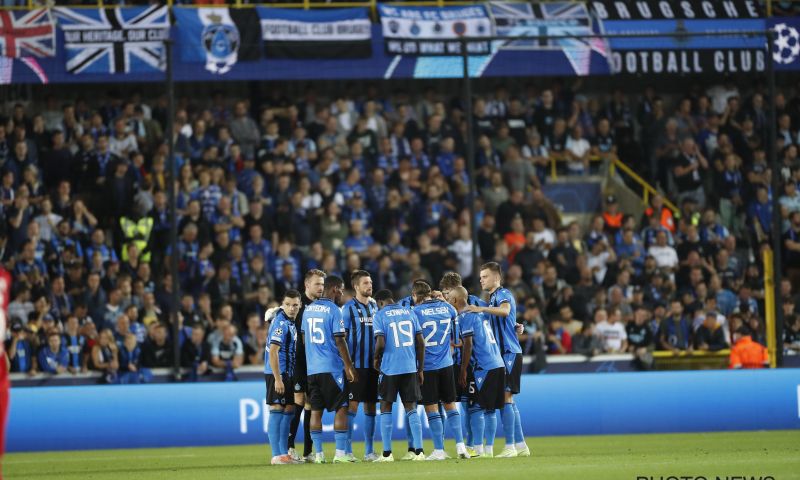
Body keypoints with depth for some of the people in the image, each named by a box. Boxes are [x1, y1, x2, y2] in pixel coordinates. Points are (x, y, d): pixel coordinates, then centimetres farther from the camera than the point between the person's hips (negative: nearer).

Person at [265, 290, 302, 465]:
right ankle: (277, 455, -8)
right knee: (277, 411, -8)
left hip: (287, 373, 10)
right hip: (277, 373, -10)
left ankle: (284, 453, 16)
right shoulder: (281, 323, -16)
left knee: (288, 411, 11)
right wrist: (278, 379, -24)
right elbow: (273, 352, -21)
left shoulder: (290, 322, 13)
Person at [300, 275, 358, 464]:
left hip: (312, 368, 6)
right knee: (341, 409, 0)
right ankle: (340, 453, -5)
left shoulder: (308, 309, 11)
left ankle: (318, 454, 5)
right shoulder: (333, 310, -9)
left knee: (316, 410, 6)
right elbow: (339, 341, -12)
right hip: (332, 368, -6)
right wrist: (349, 366, -8)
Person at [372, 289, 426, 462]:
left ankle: (387, 453, 6)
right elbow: (420, 342, 7)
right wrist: (420, 369, 13)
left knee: (386, 408, 8)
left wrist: (376, 359, 6)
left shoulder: (380, 316, -4)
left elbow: (381, 343, -14)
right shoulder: (409, 312, 10)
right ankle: (418, 451, 0)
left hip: (390, 369, -4)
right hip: (410, 368, 4)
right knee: (411, 408, 8)